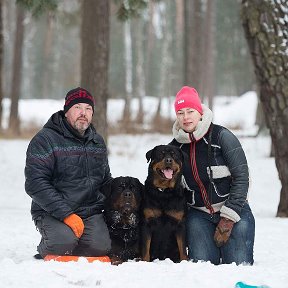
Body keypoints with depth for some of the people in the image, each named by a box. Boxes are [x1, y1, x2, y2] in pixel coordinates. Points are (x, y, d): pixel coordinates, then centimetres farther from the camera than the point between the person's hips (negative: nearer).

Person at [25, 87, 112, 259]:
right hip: (51, 213, -4)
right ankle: (45, 251, 4)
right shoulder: (45, 140, -7)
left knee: (101, 247, -24)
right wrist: (66, 214, -22)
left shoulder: (98, 142, 15)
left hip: (91, 213, 5)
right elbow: (35, 184, -15)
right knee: (63, 241, -33)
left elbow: (106, 179, 27)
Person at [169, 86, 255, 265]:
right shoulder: (174, 147, 5)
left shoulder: (221, 136, -8)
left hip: (234, 210, -3)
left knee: (238, 265, -14)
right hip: (199, 215, 3)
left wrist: (227, 219, -14)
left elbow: (241, 178, -10)